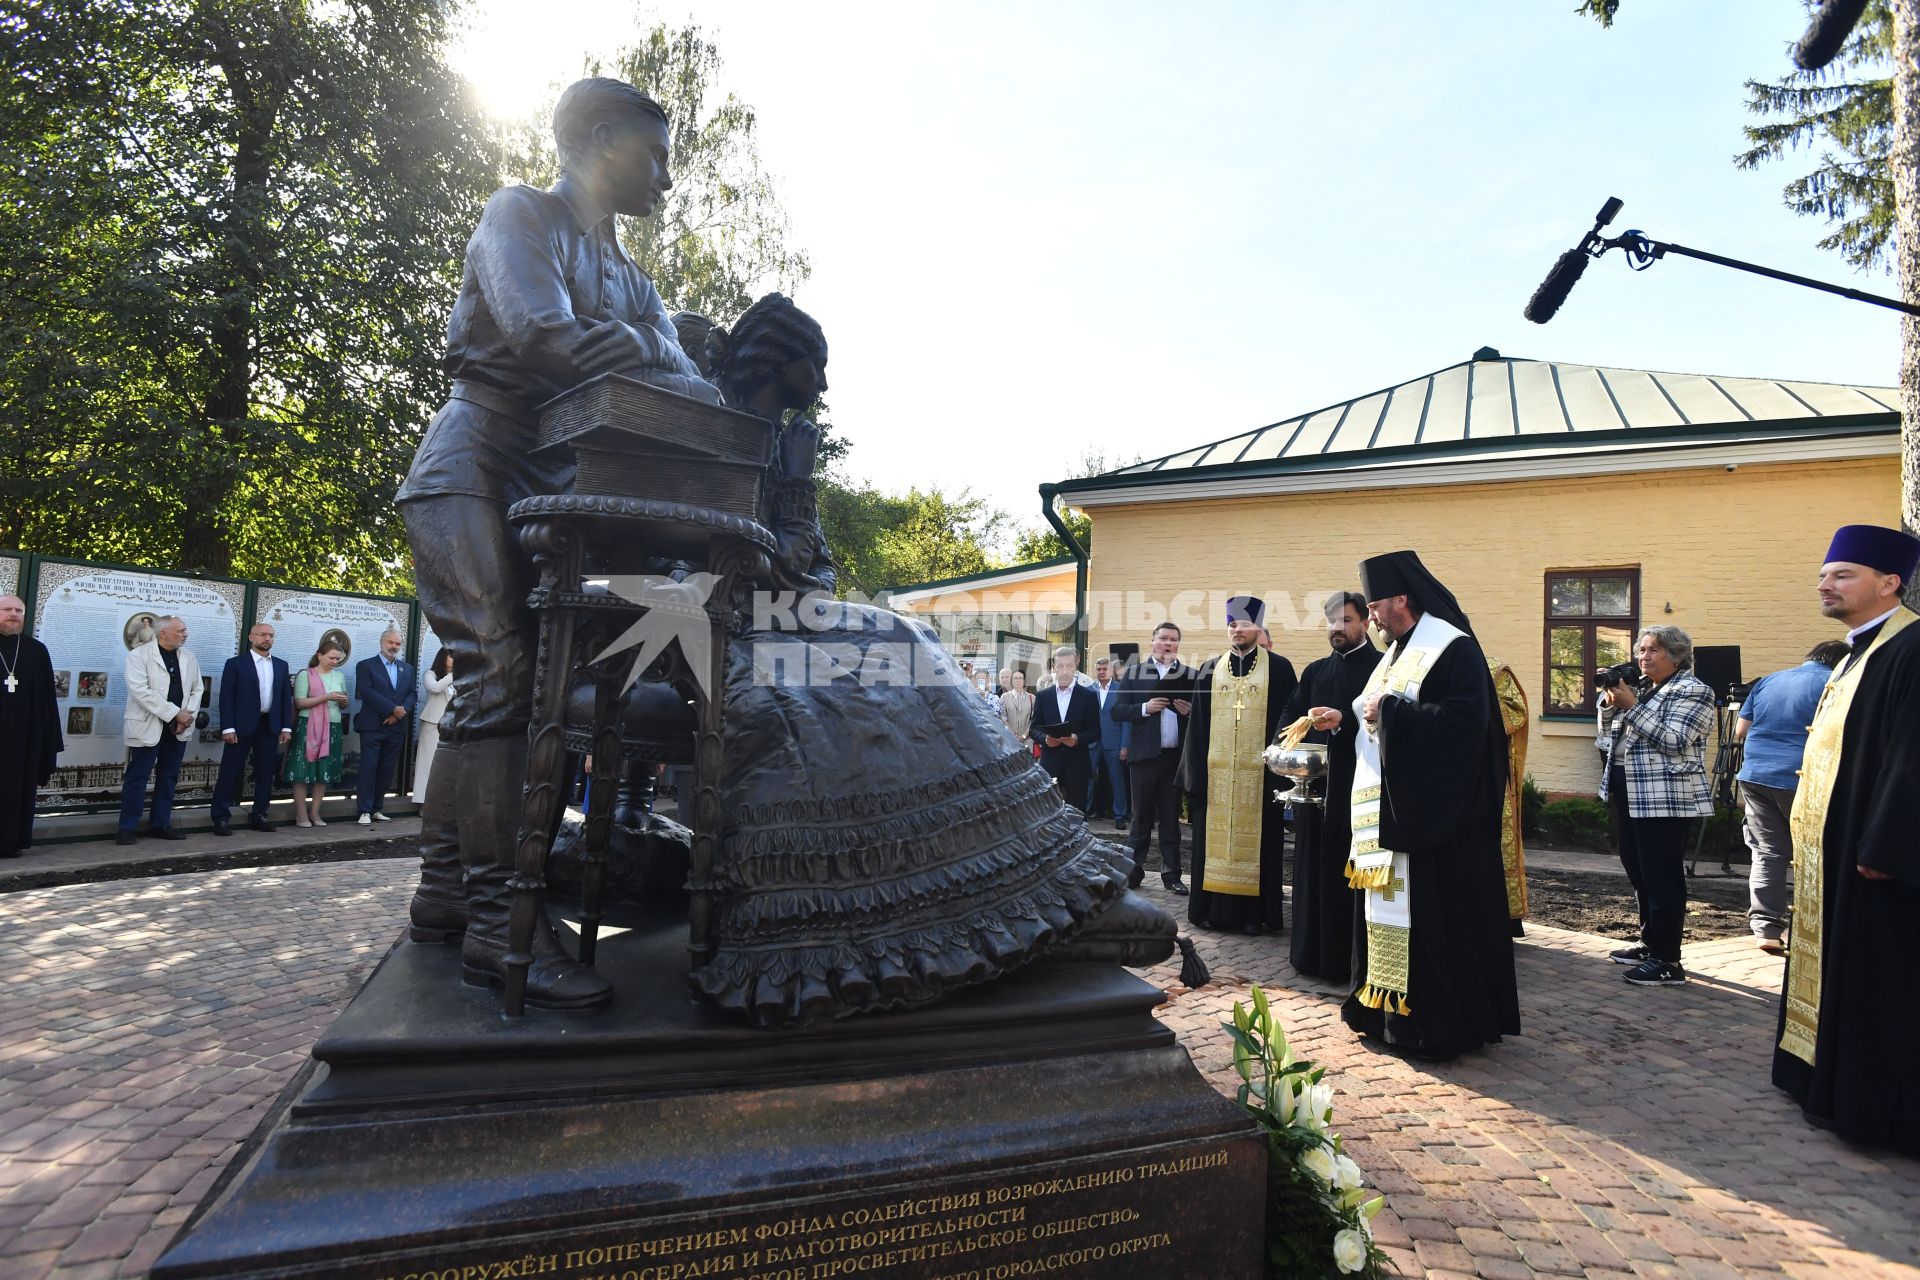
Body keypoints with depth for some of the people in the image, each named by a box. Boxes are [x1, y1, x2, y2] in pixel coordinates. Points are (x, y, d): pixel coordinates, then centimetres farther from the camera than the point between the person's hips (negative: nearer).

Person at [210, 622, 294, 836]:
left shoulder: (281, 666, 12)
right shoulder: (236, 663, 0)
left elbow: (286, 698, 11)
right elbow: (226, 697, -5)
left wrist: (286, 727, 4)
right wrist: (228, 728, -12)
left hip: (270, 727, 4)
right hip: (242, 727, -4)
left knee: (265, 774, 7)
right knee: (230, 772, -1)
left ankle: (259, 815, 17)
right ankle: (220, 818, 5)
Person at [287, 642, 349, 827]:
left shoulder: (340, 676, 12)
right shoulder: (305, 675, -4)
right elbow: (299, 703, -11)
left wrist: (343, 701, -4)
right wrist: (326, 697, -19)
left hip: (332, 728, 5)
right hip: (308, 728, -5)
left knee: (325, 772, 6)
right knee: (303, 771, -4)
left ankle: (314, 812, 14)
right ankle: (301, 814, 2)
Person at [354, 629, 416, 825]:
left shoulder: (407, 668, 16)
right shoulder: (366, 666, 1)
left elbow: (413, 694, 8)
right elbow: (367, 692, -12)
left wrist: (402, 712, -10)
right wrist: (393, 709, -17)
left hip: (396, 727, 4)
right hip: (373, 726, -4)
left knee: (387, 770, 6)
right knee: (369, 768, -4)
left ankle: (377, 809, 14)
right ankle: (365, 811, 0)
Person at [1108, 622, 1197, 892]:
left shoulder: (1191, 675, 7)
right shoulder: (1135, 673, 4)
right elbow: (1115, 711, -1)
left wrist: (1191, 711, -12)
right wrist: (1145, 708, -15)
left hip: (1177, 757, 1)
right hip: (1144, 756, -1)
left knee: (1171, 818, 9)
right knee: (1141, 817, 7)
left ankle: (1171, 874, 15)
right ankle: (1134, 871, 15)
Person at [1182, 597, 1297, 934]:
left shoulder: (1279, 668, 1)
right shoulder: (1209, 670, 9)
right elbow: (1197, 724, 8)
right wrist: (1194, 770, 2)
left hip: (1259, 772, -2)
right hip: (1215, 772, 3)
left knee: (1255, 841, 3)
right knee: (1215, 840, 6)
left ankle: (1255, 912, 12)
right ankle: (1212, 908, 15)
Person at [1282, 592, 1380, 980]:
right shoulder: (1315, 671, 16)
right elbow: (1291, 712, 12)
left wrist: (1340, 720, -22)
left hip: (1360, 785, -5)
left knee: (1351, 872, -2)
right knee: (1314, 868, 8)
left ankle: (1350, 956, 7)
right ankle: (1313, 948, 19)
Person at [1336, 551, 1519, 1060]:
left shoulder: (1454, 649, -13)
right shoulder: (1400, 650, 15)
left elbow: (1465, 719, -25)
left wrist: (1390, 709, -20)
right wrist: (1345, 716, 12)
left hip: (1432, 815, -10)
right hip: (1392, 809, 10)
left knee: (1434, 917, -3)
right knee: (1390, 906, 13)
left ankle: (1441, 1023, 8)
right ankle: (1389, 1008, 24)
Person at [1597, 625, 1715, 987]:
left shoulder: (1692, 691, -6)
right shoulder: (1643, 689, 18)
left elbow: (1674, 741, -18)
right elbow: (1620, 733, 19)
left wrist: (1631, 707, -18)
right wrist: (1613, 699, 4)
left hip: (1667, 798, -9)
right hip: (1632, 795, 9)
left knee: (1662, 878, -7)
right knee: (1638, 872, 15)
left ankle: (1668, 961, -2)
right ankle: (1650, 943, 26)